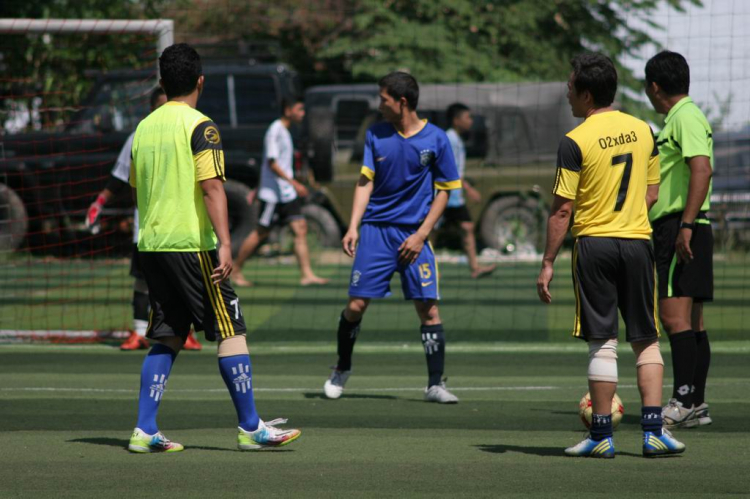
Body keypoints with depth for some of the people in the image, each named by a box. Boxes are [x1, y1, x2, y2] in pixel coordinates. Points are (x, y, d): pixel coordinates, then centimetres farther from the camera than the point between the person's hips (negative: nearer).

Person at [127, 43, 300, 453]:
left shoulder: (144, 127, 11)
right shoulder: (199, 127, -9)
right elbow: (211, 187, -18)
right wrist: (224, 244, -22)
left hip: (151, 245, 7)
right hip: (192, 243, -7)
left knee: (166, 338, 10)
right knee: (230, 331, 0)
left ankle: (145, 430, 3)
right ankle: (250, 427, 0)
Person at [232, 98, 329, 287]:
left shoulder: (284, 131, 16)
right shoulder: (275, 130, -13)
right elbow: (272, 163, -19)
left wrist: (256, 191, 26)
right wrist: (294, 183, -23)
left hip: (287, 193, 9)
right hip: (273, 192, -9)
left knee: (300, 228, -2)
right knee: (261, 232, -2)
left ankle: (307, 274, -6)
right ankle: (236, 271, 11)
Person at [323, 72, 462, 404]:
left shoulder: (435, 139, -3)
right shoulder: (376, 135, 4)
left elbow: (444, 190, 2)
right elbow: (365, 181, 4)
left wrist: (421, 234, -6)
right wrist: (353, 227, -7)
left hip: (414, 235, -2)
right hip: (375, 230, 2)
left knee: (428, 307, -7)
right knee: (356, 305, -2)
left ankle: (435, 384, 0)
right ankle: (342, 369, 20)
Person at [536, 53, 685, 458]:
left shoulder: (575, 142, -10)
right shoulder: (643, 131, 6)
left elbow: (561, 210, -10)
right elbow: (652, 194, 13)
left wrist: (548, 264, -5)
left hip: (593, 244, -4)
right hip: (638, 242, 4)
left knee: (602, 343, -1)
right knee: (646, 341, 9)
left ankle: (602, 436, 2)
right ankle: (653, 431, 3)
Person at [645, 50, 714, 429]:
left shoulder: (686, 117, -10)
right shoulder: (678, 118, 21)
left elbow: (702, 168, -23)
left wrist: (686, 225, -27)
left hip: (681, 229, -10)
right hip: (671, 230, 10)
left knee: (674, 315, -14)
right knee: (691, 322, 9)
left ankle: (683, 402, -18)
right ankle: (696, 405, 10)